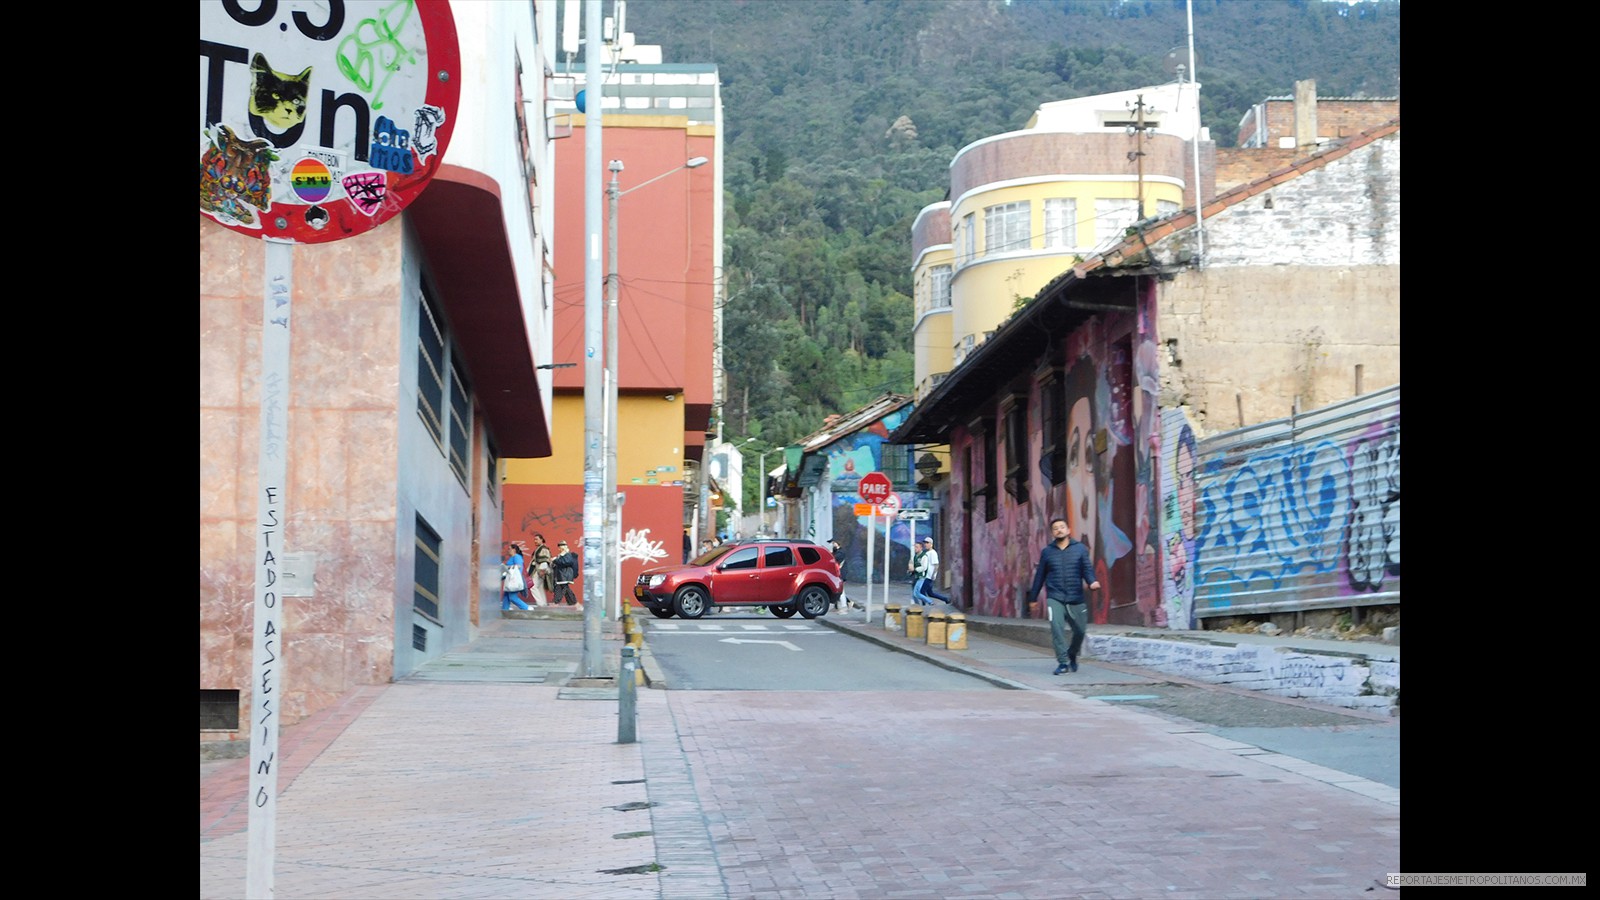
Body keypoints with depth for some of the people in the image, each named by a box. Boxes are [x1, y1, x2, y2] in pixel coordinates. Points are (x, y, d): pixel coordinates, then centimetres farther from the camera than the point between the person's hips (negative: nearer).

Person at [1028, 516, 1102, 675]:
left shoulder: (1080, 548, 5)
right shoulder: (1047, 552, 8)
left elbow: (1087, 568, -4)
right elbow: (1040, 575, 14)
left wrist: (1092, 581, -26)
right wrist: (1033, 597, 16)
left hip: (1076, 599, 1)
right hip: (1055, 598, -1)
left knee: (1080, 631, 8)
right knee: (1057, 628, -19)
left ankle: (1072, 655, 36)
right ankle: (1063, 663, -13)